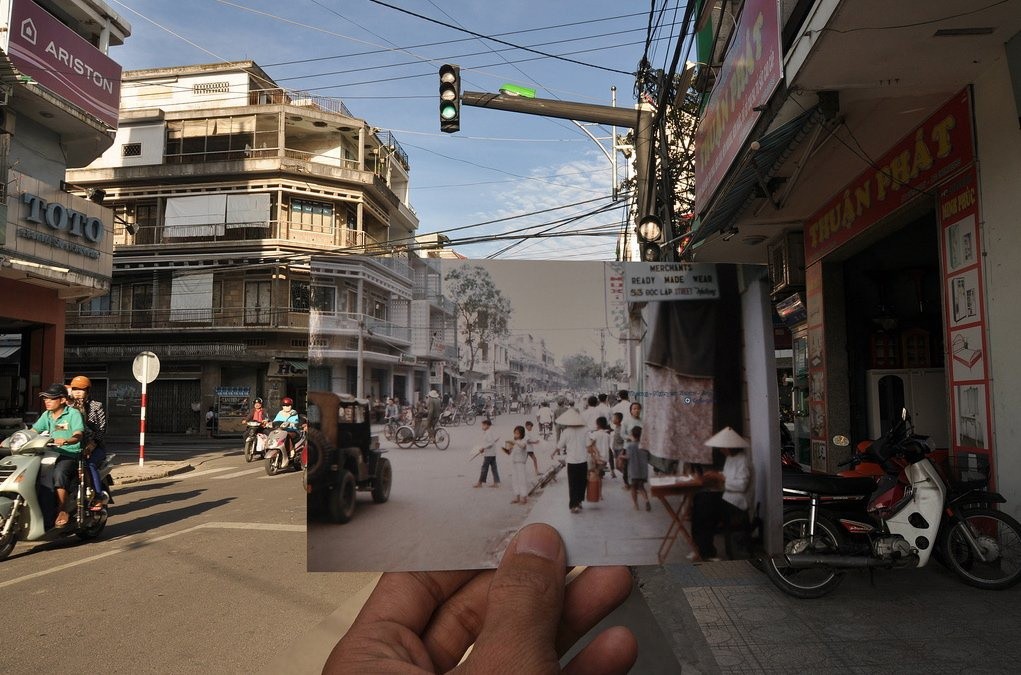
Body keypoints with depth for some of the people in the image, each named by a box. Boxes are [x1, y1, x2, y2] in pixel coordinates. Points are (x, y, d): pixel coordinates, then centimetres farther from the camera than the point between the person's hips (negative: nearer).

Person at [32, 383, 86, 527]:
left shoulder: (73, 414, -6)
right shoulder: (46, 415, 15)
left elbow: (78, 435, -19)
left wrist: (66, 441, -41)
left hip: (70, 454, -7)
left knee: (59, 473, -33)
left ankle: (62, 511, -27)